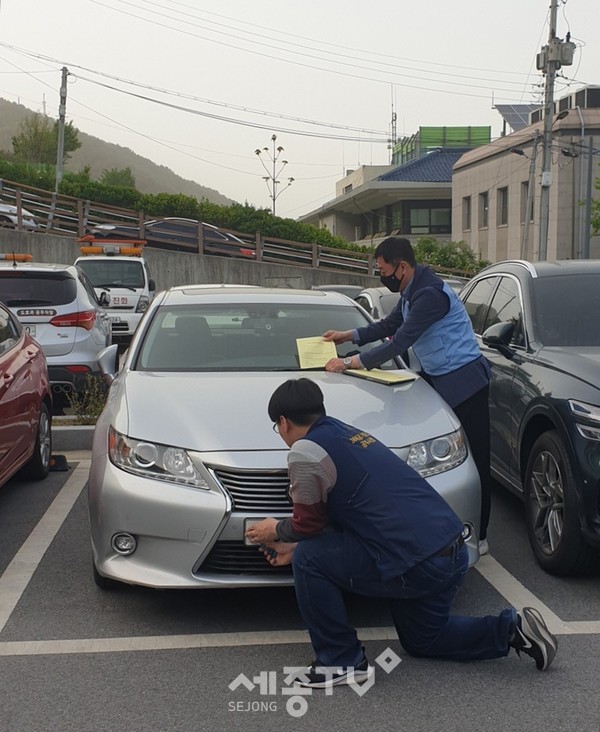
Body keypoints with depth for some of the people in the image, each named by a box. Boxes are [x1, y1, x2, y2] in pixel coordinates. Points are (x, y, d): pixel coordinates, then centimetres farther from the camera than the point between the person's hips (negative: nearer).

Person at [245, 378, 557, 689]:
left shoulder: (305, 451, -9)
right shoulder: (347, 432, 19)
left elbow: (309, 524, 1)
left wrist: (277, 529, 21)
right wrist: (295, 545, 30)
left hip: (414, 565, -10)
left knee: (308, 560, 1)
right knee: (422, 640, 29)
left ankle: (340, 661, 7)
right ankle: (512, 629, 18)